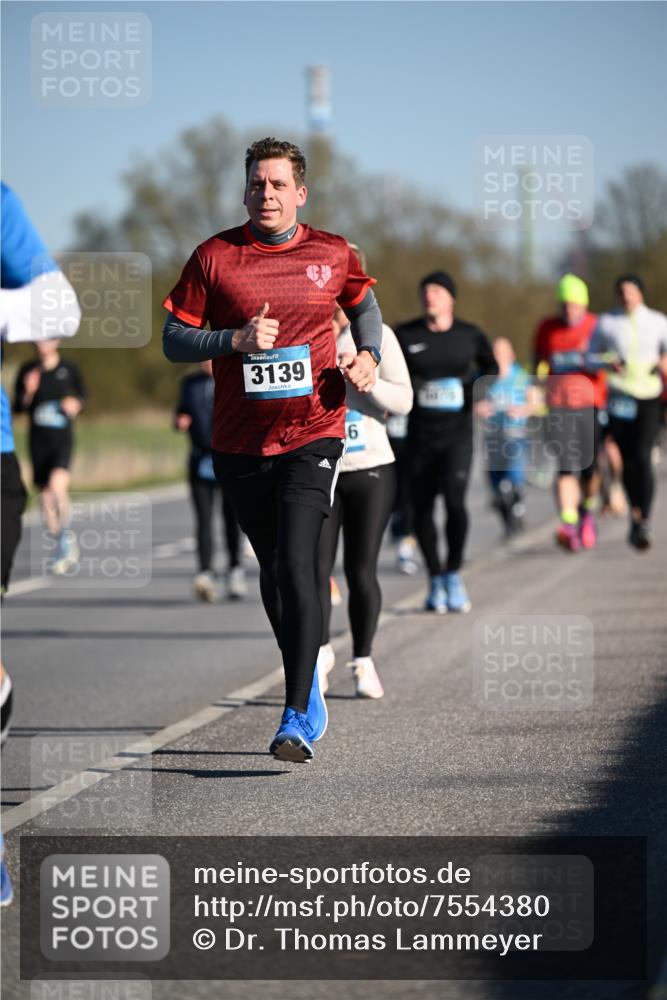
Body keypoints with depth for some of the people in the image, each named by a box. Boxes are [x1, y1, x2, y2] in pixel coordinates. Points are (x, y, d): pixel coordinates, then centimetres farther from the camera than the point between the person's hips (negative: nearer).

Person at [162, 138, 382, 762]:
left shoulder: (333, 256, 3)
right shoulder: (215, 257, 0)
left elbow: (364, 305, 24)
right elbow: (174, 340, 1)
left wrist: (368, 355, 5)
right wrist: (238, 339, -15)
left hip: (312, 436, -2)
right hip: (239, 445, 2)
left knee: (295, 567, -17)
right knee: (272, 572, 14)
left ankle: (297, 719, -16)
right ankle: (309, 690, 35)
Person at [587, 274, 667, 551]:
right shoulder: (606, 322, 3)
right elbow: (591, 358, 7)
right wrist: (608, 363, -13)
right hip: (619, 399, 1)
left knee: (643, 456, -16)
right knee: (628, 461, 6)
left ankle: (644, 523, -20)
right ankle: (635, 515, 26)